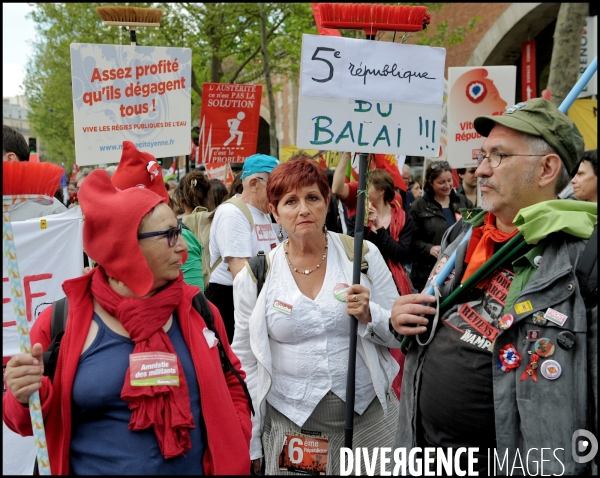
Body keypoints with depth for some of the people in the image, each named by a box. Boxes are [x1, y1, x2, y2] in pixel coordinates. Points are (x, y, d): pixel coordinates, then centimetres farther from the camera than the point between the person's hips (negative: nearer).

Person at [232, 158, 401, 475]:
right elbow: (245, 361, 3)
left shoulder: (363, 255, -5)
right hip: (289, 425, 0)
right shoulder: (255, 276, -5)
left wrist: (369, 315, -19)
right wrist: (248, 442, 6)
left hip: (369, 417, 1)